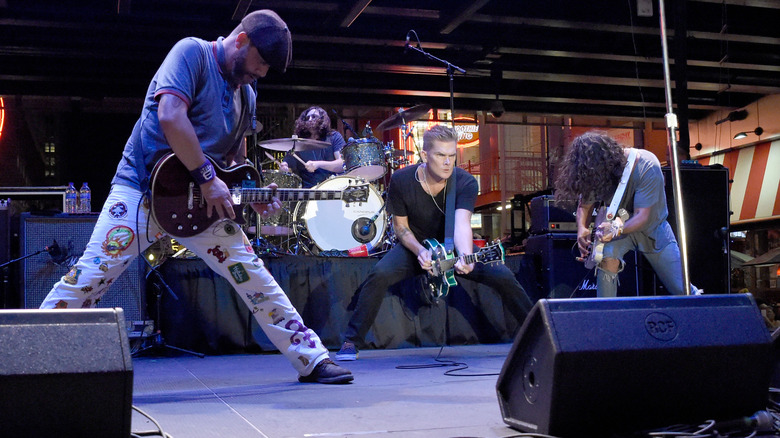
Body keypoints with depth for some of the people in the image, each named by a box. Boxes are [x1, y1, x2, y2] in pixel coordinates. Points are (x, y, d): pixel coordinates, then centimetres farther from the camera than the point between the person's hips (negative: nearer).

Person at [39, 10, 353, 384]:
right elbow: (170, 115, -23)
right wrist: (206, 177, -20)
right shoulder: (193, 52, -8)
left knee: (253, 276, 1)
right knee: (89, 276, -10)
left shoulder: (246, 95, 15)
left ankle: (311, 360, 7)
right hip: (142, 188, -6)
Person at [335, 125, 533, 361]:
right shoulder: (401, 181, -20)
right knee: (379, 275, -30)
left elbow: (462, 223, -38)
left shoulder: (466, 182, -23)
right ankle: (351, 342, -17)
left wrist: (466, 257, -59)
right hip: (416, 246, 0)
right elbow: (400, 225, -9)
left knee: (504, 277, -18)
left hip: (454, 245, 1)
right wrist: (420, 251, -28)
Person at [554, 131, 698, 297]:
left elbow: (642, 216, -33)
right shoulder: (593, 171, -21)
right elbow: (585, 204, -7)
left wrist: (616, 229, -53)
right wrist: (582, 228, -29)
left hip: (653, 228, -1)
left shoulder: (647, 167, -33)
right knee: (608, 257, -33)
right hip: (618, 222, 2)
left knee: (681, 289, 3)